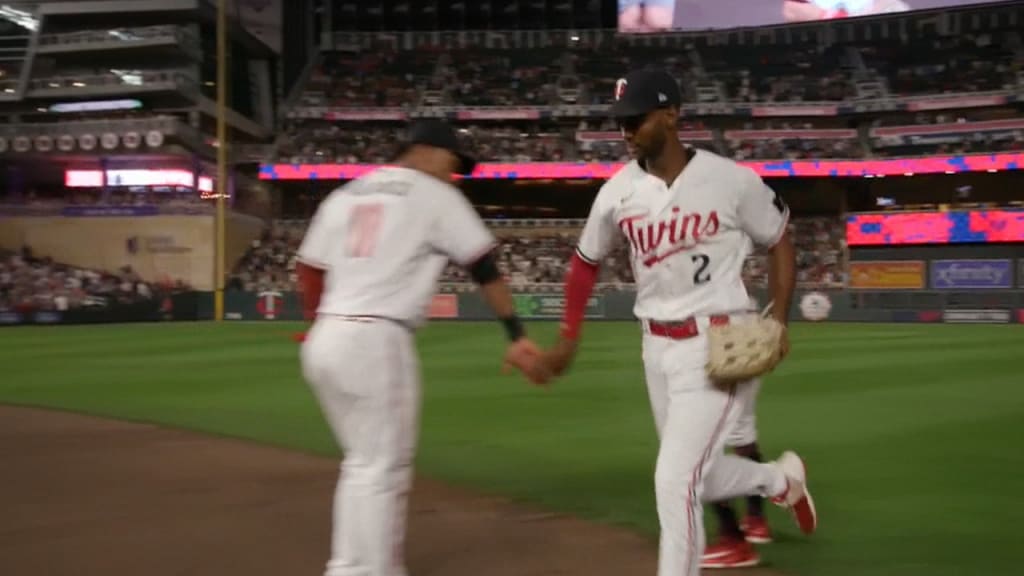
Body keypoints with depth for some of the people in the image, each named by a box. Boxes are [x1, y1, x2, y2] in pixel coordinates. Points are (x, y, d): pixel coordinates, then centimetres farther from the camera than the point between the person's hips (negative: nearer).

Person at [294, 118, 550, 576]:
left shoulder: (345, 194, 18)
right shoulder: (434, 194, 2)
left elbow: (308, 270, 16)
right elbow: (484, 266, -1)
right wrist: (517, 335, -1)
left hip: (325, 341, 7)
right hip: (377, 342, -7)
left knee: (366, 463, 18)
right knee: (381, 469, 1)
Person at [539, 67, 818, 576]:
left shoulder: (731, 180, -13)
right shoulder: (617, 191, -3)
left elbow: (780, 242, 1)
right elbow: (586, 263, 12)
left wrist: (779, 322, -9)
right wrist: (567, 339, 8)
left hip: (718, 345, -5)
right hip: (656, 347, 6)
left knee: (675, 480, -11)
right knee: (696, 476, 18)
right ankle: (782, 479, 47)